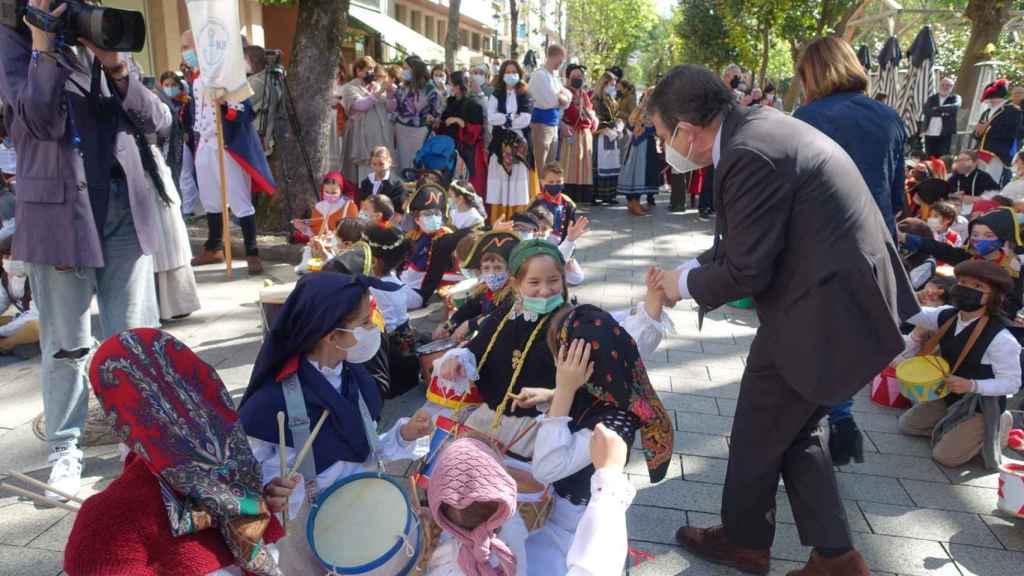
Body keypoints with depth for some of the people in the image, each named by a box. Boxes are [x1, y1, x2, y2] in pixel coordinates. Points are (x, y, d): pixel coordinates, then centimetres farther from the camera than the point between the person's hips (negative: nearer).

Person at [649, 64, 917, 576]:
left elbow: (747, 270, -19)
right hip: (845, 297, 10)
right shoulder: (759, 126, 8)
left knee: (758, 435, 11)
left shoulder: (749, 155, -23)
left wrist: (688, 283, -3)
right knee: (794, 433, 21)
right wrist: (693, 268, 11)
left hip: (821, 313, -10)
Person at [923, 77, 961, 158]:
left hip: (945, 134, -2)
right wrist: (943, 112, -12)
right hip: (930, 134, 2)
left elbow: (954, 108, -14)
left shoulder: (955, 98, 7)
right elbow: (926, 110, -4)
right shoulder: (931, 98, 13)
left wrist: (937, 109, -12)